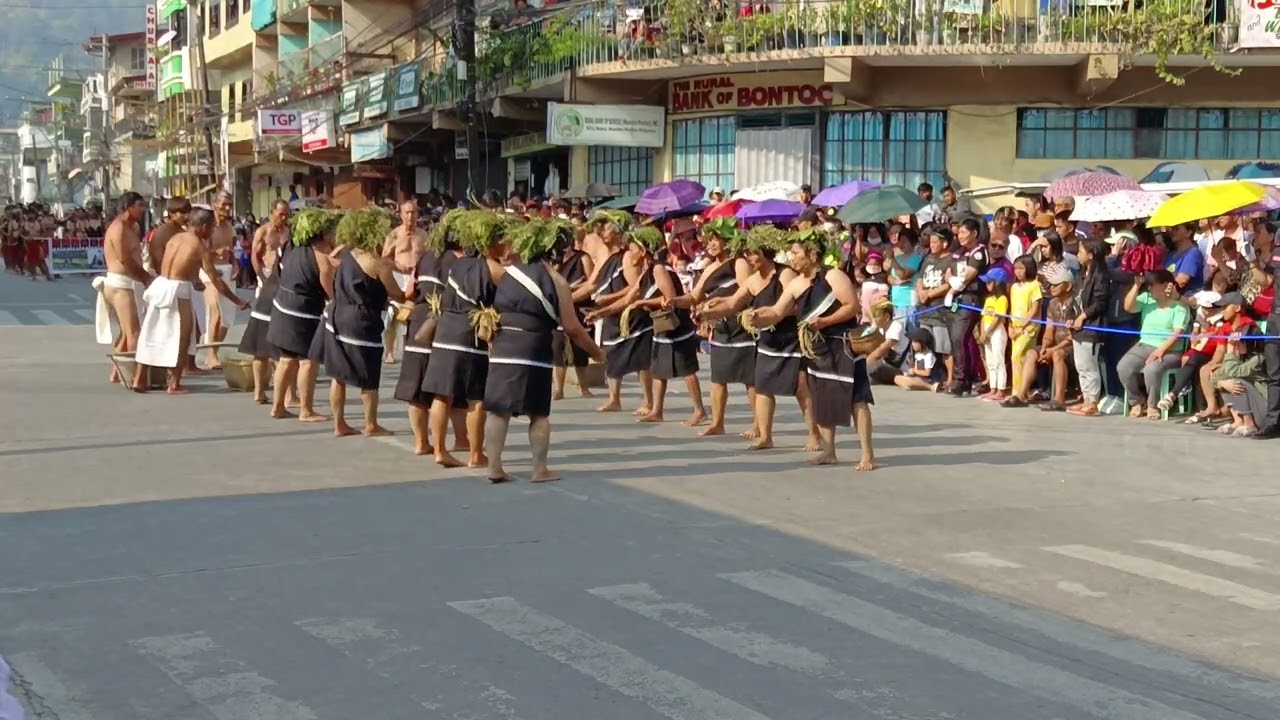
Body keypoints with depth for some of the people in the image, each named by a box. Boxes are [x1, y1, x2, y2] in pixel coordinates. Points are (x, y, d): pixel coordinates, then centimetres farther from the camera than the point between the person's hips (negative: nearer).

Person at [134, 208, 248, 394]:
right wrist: (237, 301, -3)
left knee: (151, 334, 13)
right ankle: (174, 385, 6)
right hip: (177, 290, -7)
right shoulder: (201, 248, -7)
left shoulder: (175, 238, 11)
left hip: (160, 285, 7)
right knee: (180, 338, 5)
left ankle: (139, 380, 16)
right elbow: (215, 280, -8)